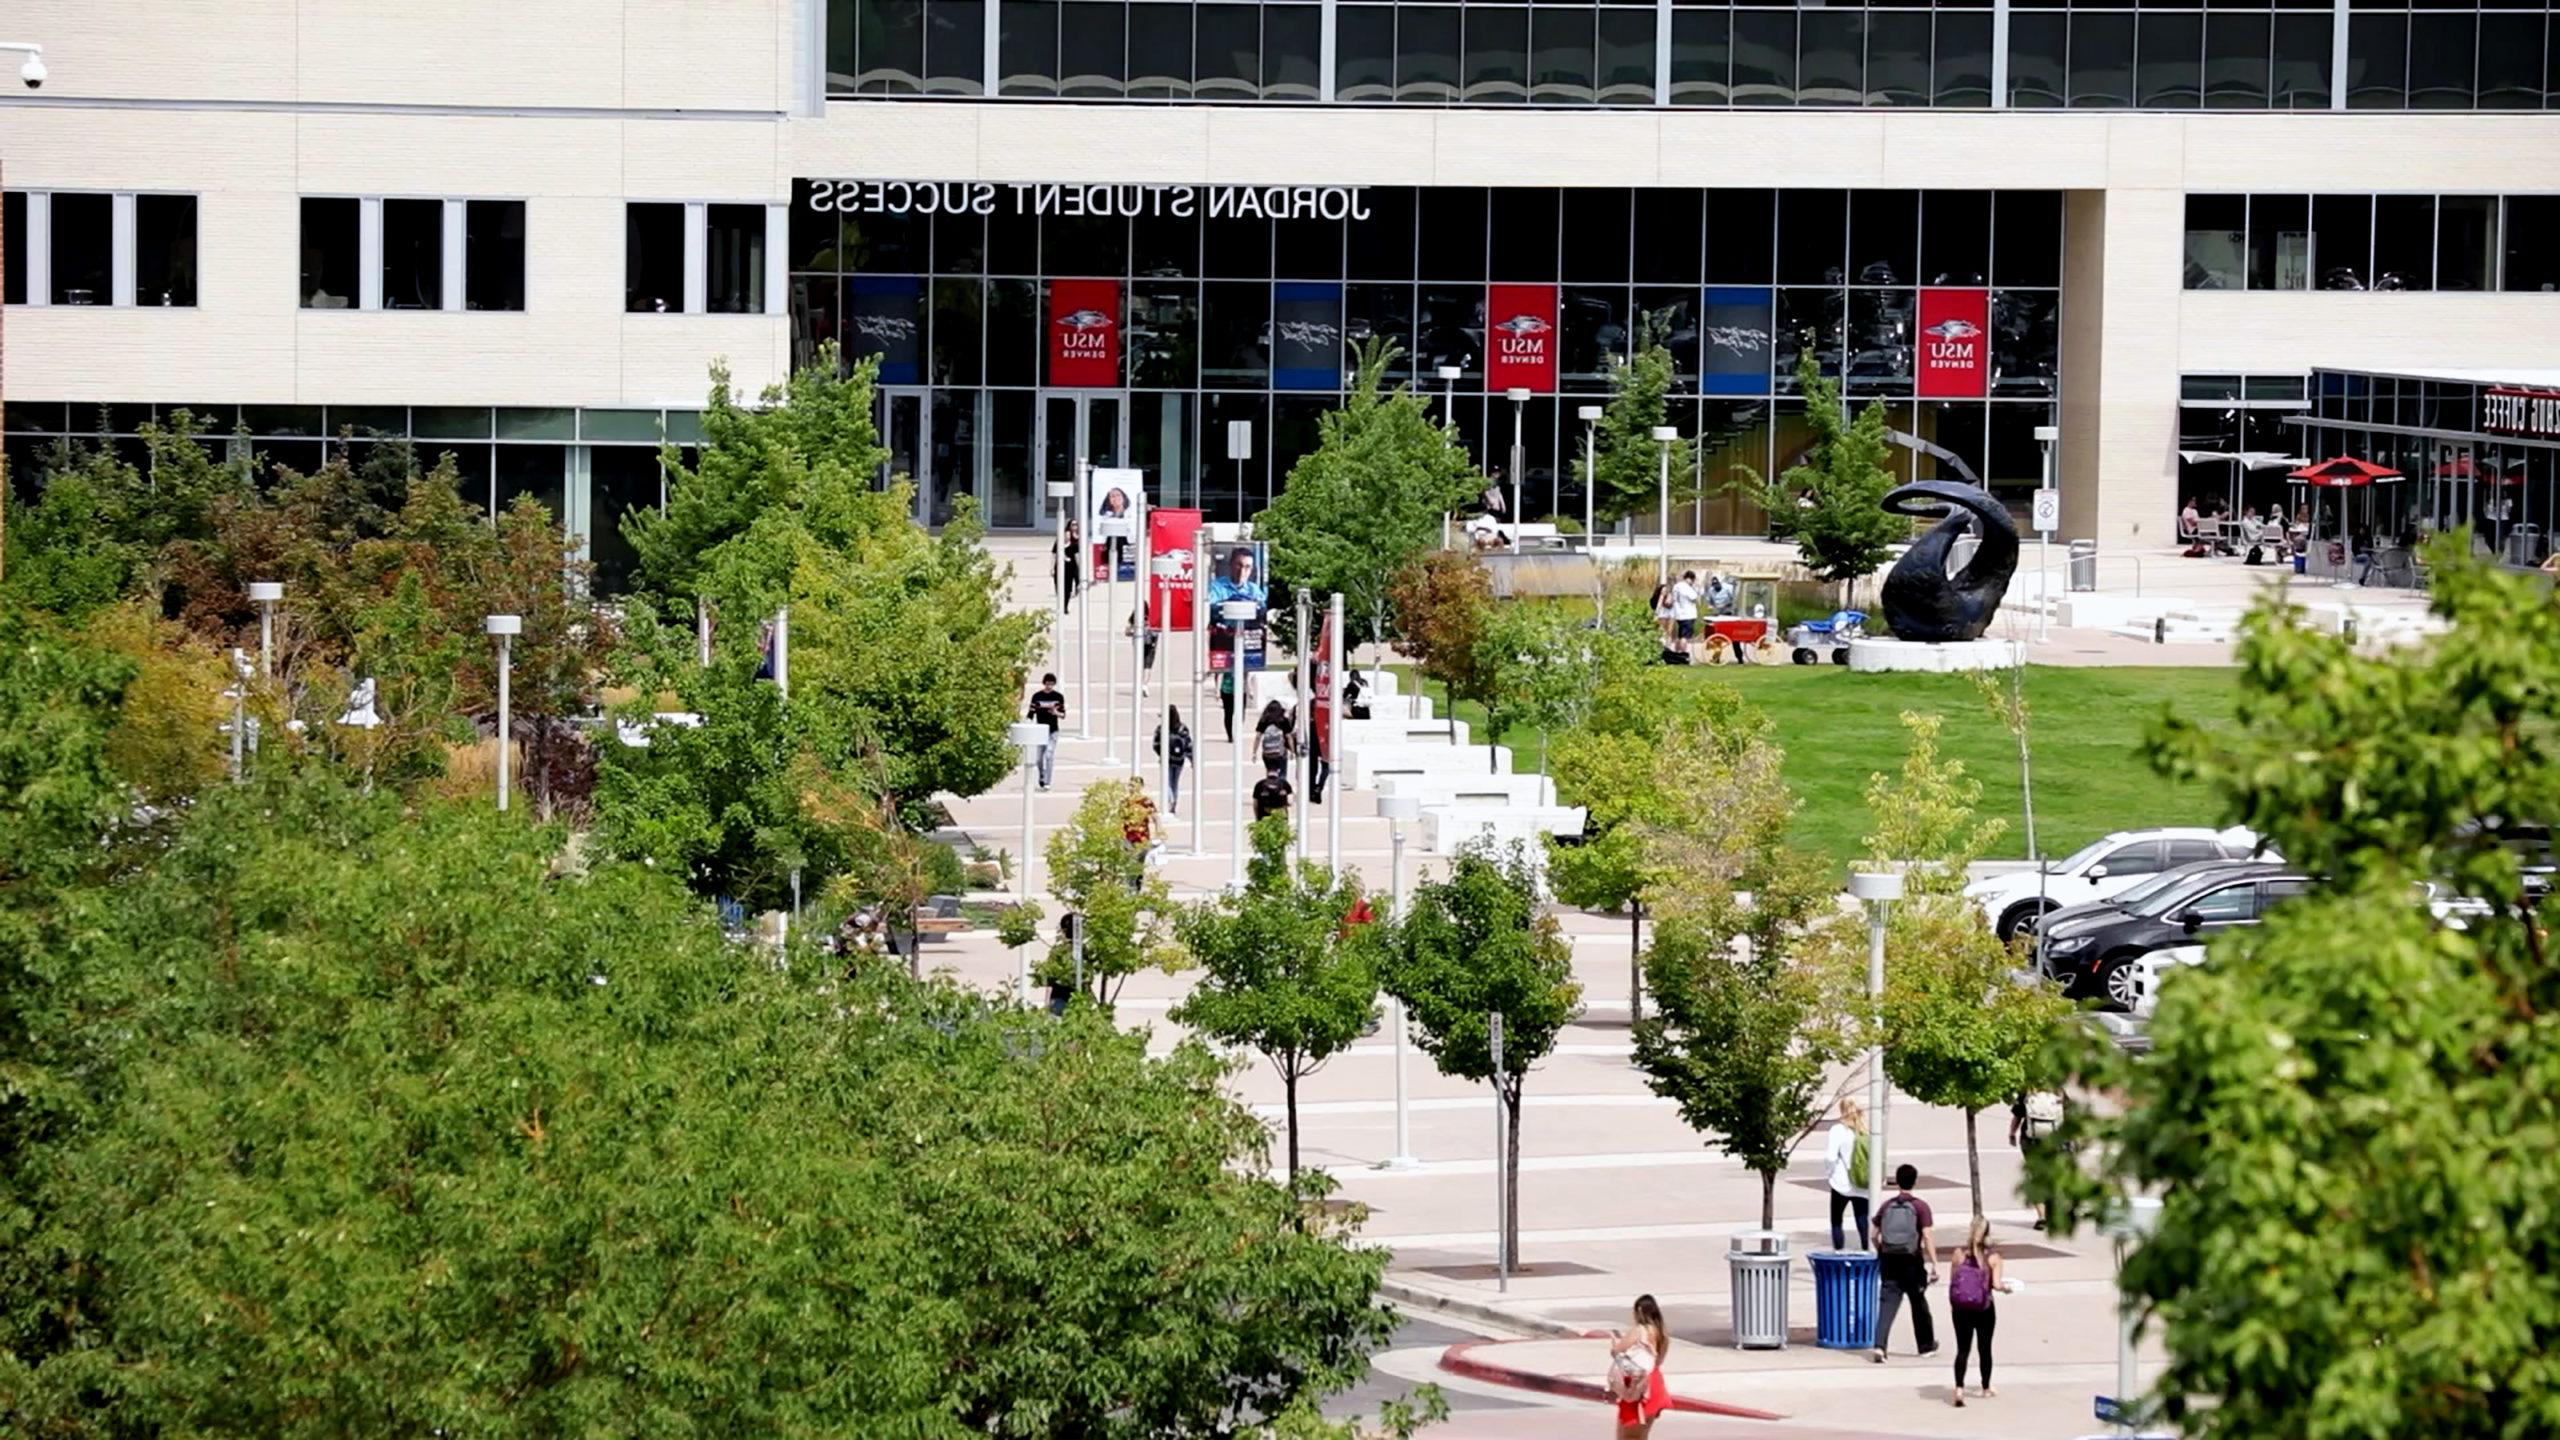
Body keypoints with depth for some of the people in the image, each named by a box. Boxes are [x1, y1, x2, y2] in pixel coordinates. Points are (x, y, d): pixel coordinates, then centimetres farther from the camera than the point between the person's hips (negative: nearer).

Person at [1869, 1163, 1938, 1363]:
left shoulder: (1886, 1206, 5)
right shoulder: (1920, 1207, -5)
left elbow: (1875, 1236, 8)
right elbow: (1927, 1238, -12)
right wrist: (1934, 1265, -10)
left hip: (1889, 1259, 2)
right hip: (1912, 1262, -2)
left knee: (1887, 1302, -2)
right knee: (1919, 1303, 15)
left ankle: (1879, 1345, -19)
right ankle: (1926, 1345, 30)